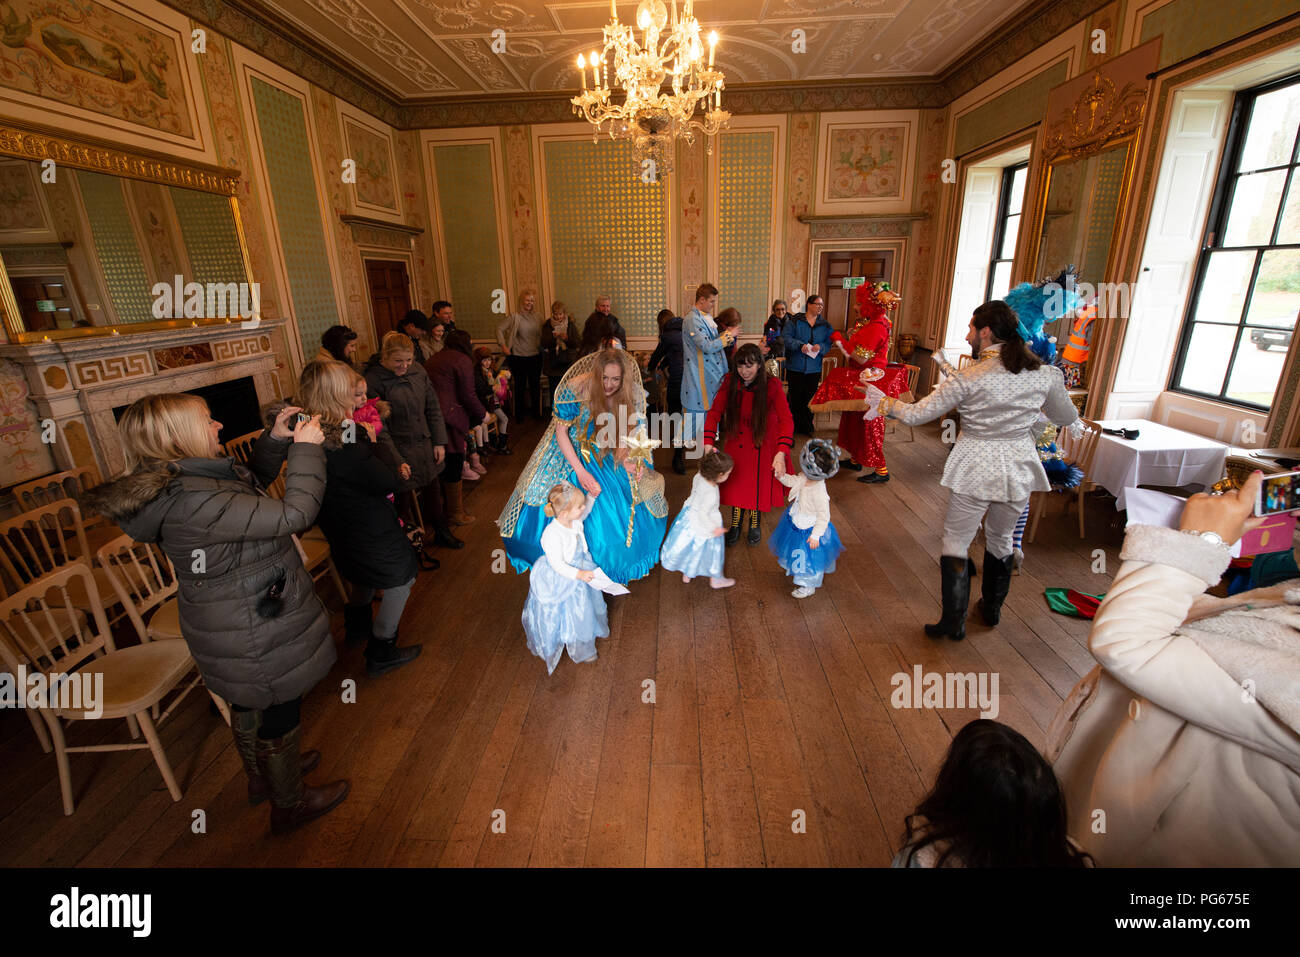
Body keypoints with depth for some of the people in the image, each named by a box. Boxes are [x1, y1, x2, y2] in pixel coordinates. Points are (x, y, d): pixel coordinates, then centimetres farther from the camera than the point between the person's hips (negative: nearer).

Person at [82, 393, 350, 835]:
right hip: (259, 636, -10)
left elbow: (252, 483, 13)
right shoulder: (195, 503, -34)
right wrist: (305, 448, -23)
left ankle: (263, 776, 54)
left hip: (239, 624, 10)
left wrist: (275, 439, -3)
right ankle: (288, 804, 36)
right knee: (280, 714, 12)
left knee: (250, 704, 29)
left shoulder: (187, 480, -3)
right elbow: (295, 513, -34)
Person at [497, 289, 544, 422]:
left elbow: (541, 336, 14)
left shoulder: (537, 317, 6)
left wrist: (541, 347, 0)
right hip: (518, 357, -3)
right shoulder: (514, 316, -6)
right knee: (520, 386, 7)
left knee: (535, 385, 10)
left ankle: (536, 411, 25)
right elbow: (500, 329, -3)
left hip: (535, 356, 3)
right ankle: (520, 413, 20)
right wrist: (503, 345, -8)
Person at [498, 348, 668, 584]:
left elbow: (635, 432, -2)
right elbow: (561, 431, -18)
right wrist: (581, 471, -24)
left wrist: (631, 459, -21)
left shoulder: (634, 393, -18)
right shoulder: (575, 389, -27)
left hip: (610, 458, 3)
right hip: (572, 454, -3)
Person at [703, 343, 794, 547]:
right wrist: (708, 443, -31)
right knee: (736, 483, 12)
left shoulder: (771, 386, -20)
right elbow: (714, 412, -16)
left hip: (761, 444, -2)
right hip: (736, 444, 2)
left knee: (757, 484, 11)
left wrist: (782, 452, -41)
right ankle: (736, 524, 35)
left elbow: (786, 419, -27)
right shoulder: (730, 384, -12)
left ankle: (754, 523, 38)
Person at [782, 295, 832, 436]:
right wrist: (800, 345, -21)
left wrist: (820, 347, -16)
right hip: (795, 367, -3)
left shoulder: (825, 325, 9)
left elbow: (828, 343, 6)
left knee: (810, 398, 7)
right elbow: (785, 337, -8)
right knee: (795, 397, 3)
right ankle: (793, 427, 15)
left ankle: (807, 428, 19)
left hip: (814, 368, 3)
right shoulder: (794, 320, -1)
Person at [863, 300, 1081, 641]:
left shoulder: (967, 378, -15)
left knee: (955, 542, 9)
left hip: (975, 471, -5)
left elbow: (917, 414, -13)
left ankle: (954, 622, 14)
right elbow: (1067, 418, 13)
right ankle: (992, 610, 42)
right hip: (1018, 470, 5)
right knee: (1001, 539, 23)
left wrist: (884, 402, 4)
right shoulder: (1044, 373, -2)